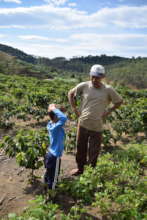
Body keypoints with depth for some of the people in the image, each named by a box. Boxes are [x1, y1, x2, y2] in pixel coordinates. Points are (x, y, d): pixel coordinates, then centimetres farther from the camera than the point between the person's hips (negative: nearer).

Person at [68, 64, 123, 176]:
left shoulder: (108, 90, -9)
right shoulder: (84, 86, -6)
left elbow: (119, 101, 4)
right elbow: (71, 93, 9)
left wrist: (108, 111, -3)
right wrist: (74, 108, 2)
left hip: (97, 126, -2)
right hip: (83, 123, 2)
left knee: (94, 151, 10)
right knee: (80, 148, 17)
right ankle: (80, 168, 39)